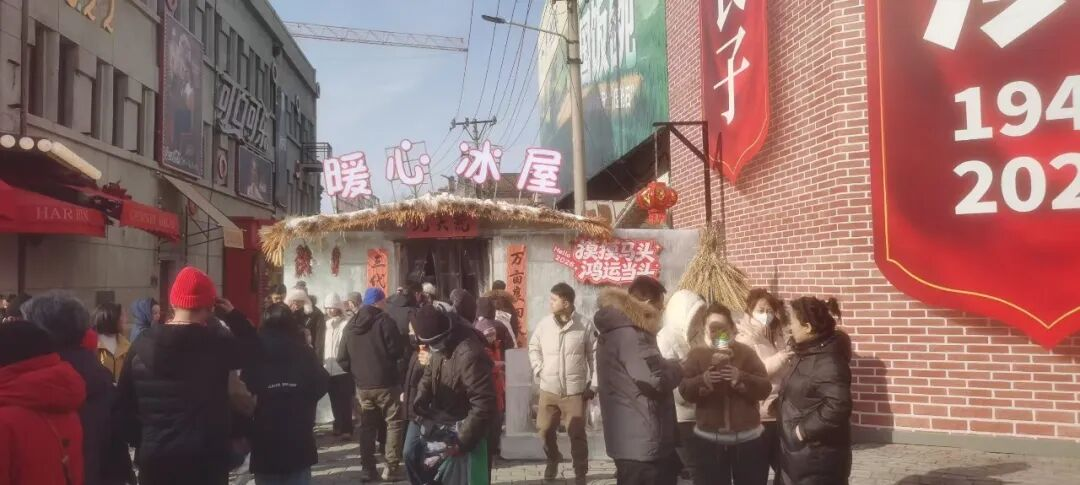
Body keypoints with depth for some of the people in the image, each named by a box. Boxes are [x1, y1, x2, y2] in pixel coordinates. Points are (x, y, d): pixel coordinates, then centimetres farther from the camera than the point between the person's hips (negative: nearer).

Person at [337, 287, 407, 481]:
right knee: (394, 422, 5)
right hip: (385, 382, -5)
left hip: (362, 384, 5)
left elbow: (342, 358, 5)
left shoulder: (351, 324, 7)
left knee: (367, 426, 14)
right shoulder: (384, 320, -11)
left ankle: (367, 468, 14)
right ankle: (392, 467, 0)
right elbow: (397, 351, -14)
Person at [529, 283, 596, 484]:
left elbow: (595, 355, 0)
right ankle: (552, 460, 39)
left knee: (577, 434, 3)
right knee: (545, 430, 11)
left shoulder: (585, 325, -7)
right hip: (548, 389, 2)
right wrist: (538, 371, 1)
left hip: (575, 391, -2)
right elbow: (534, 348, 13)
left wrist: (593, 384, -2)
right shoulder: (543, 324, -2)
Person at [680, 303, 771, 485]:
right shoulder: (697, 354, 3)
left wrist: (741, 378, -23)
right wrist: (703, 380, -26)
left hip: (748, 438, 0)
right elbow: (684, 390, -7)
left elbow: (765, 388, -5)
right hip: (708, 439, 0)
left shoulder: (746, 352, 3)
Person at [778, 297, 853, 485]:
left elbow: (838, 406, -32)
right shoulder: (806, 354, 10)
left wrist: (804, 429, -24)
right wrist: (778, 404, 8)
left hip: (818, 457, -10)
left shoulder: (828, 362, -22)